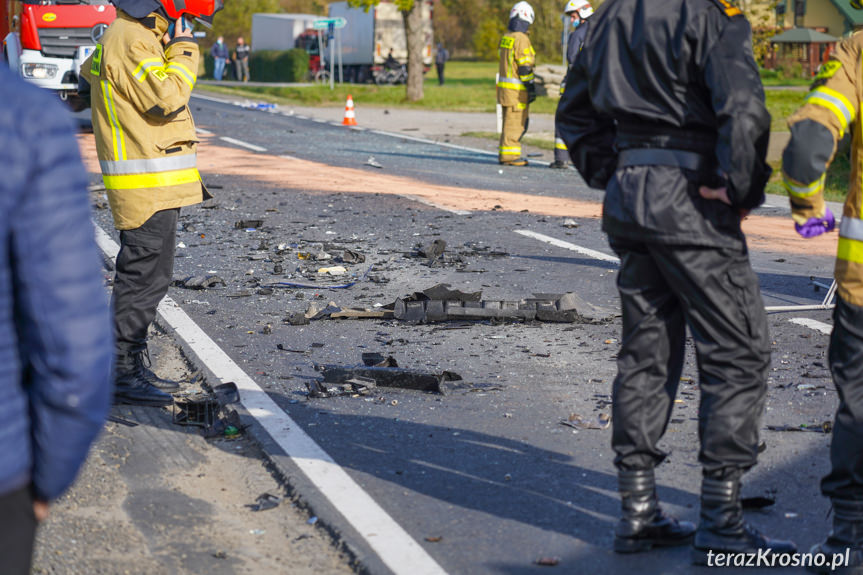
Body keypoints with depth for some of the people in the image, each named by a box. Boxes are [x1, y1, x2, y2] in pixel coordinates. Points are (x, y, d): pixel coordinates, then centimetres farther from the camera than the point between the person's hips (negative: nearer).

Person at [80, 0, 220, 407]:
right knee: (146, 274, -8)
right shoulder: (130, 41, -16)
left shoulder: (142, 37, 17)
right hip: (147, 186, -11)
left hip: (157, 183, 11)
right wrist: (183, 51, -13)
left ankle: (133, 363, 23)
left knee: (148, 273, 15)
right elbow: (166, 100, -24)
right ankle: (121, 373, -3)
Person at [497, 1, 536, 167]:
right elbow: (524, 67, -18)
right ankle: (509, 155, -3)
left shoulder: (505, 38, 13)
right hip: (517, 90, -9)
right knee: (515, 122, -4)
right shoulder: (521, 39, -15)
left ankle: (505, 155, 20)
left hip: (504, 85, 9)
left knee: (510, 121, 16)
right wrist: (531, 87, -14)